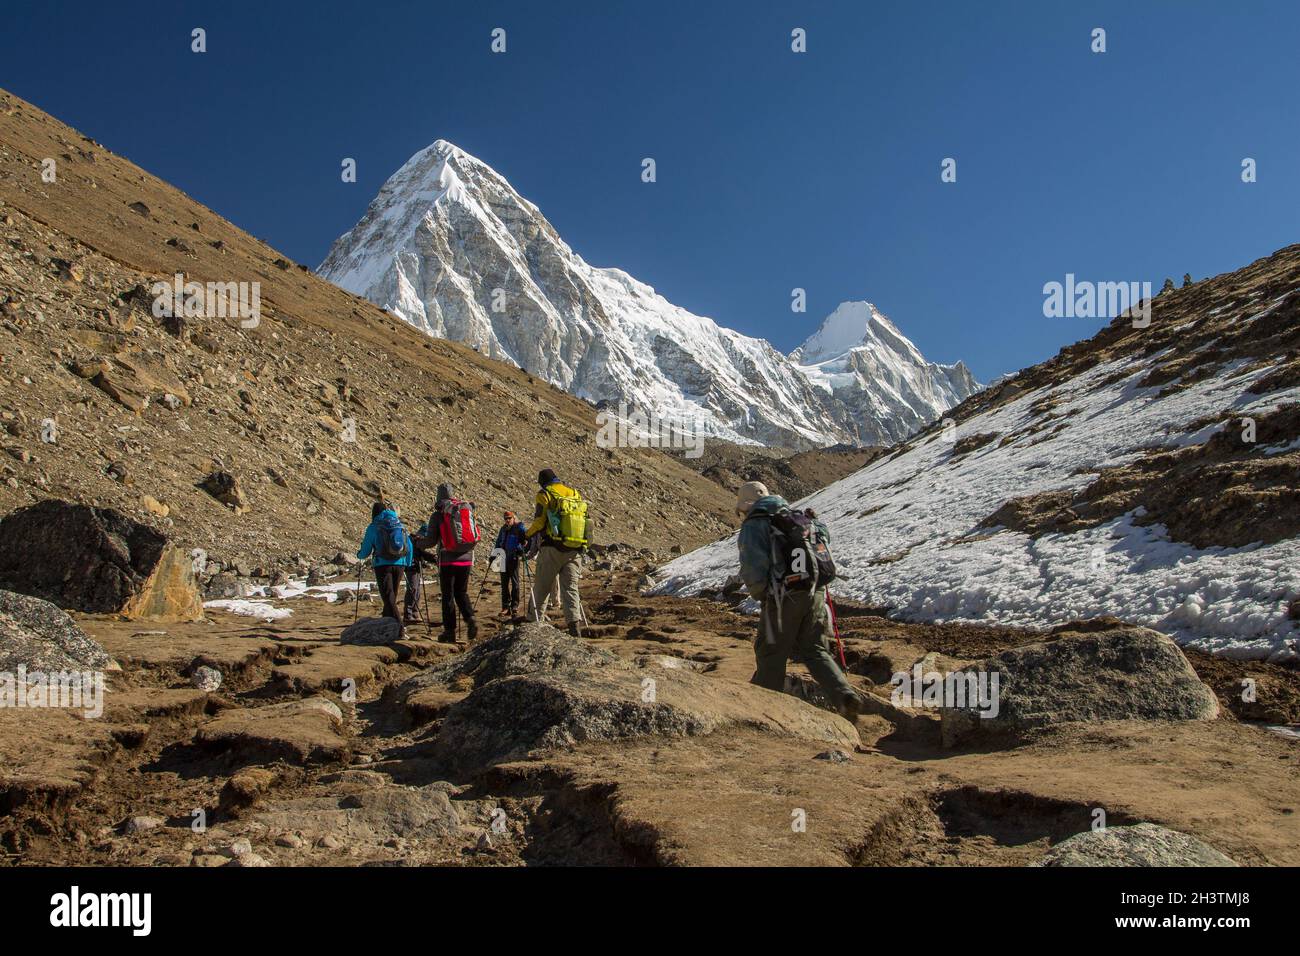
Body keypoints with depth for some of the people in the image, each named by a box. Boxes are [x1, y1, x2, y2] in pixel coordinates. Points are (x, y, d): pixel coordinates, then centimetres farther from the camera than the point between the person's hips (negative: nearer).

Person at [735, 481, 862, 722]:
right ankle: (845, 696, -4)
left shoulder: (753, 526, -5)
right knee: (815, 652, 13)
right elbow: (824, 533, 27)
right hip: (814, 593, 6)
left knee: (771, 656, 7)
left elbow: (753, 569, -16)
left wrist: (758, 594, 2)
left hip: (783, 598, -6)